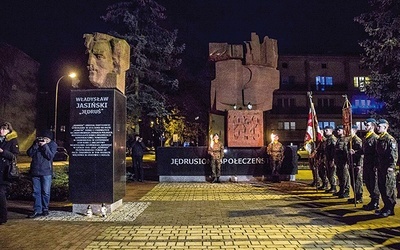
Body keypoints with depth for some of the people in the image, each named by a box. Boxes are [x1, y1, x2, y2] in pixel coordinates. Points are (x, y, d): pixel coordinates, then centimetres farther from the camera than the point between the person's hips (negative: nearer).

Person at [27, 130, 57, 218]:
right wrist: (36, 145, -13)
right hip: (35, 171, 3)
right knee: (36, 192, 6)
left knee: (45, 192, 3)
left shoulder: (53, 144, -1)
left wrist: (44, 146, -18)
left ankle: (45, 209, 15)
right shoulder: (36, 142, 7)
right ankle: (37, 210, 12)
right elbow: (29, 154, -1)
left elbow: (50, 156, -13)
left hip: (46, 172, -3)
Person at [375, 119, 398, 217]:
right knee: (382, 188, 13)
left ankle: (390, 209, 6)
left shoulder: (390, 139, -12)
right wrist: (377, 165, 18)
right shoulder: (379, 139, 15)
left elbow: (394, 154, -17)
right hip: (380, 168, 9)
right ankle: (386, 207, 23)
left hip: (388, 169, -9)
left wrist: (391, 166, -21)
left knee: (389, 189, -2)